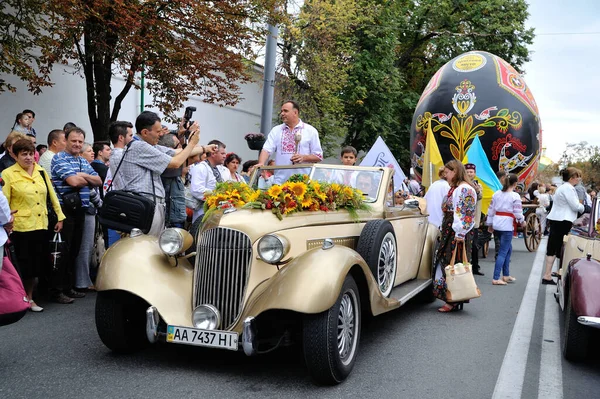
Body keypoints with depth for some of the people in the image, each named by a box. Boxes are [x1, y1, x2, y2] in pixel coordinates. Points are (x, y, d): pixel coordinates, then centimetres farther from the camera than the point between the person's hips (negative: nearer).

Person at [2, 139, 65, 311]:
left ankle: (30, 298, 25)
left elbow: (52, 195, 14)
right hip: (21, 227, -4)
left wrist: (60, 216, 10)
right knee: (25, 266, 1)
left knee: (37, 265, 10)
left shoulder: (41, 172, 11)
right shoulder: (8, 174, -3)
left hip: (41, 225, 4)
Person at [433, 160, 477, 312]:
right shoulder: (453, 189, 20)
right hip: (448, 232, 10)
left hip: (457, 234, -10)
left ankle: (453, 301, 0)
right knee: (445, 264, 9)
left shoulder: (465, 189, -12)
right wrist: (443, 229, 22)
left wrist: (460, 233, -23)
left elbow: (466, 213, -19)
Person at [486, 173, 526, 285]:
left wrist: (490, 224, 18)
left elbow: (491, 209, 10)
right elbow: (518, 212, -11)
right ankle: (496, 278, -6)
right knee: (503, 252, -3)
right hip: (507, 225, -7)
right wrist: (522, 221, 9)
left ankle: (506, 275, 26)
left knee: (508, 249, 21)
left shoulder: (496, 194, 8)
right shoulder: (515, 196, -10)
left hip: (496, 224, 7)